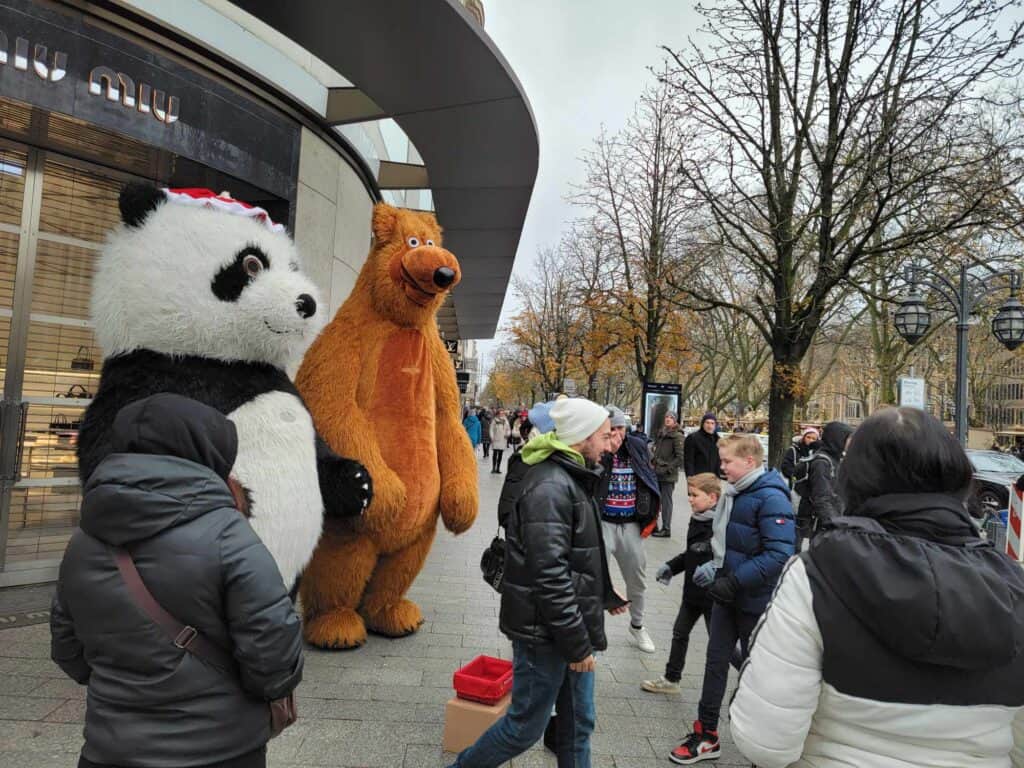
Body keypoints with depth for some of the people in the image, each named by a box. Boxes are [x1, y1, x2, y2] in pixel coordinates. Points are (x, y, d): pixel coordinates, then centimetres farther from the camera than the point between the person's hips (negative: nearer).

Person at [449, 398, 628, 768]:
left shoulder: (574, 480, 10)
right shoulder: (550, 487, -22)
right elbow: (549, 574, -26)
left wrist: (606, 595, 19)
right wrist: (577, 643, -21)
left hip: (571, 625, 9)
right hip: (546, 631, -9)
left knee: (580, 722, 18)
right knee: (525, 727, 7)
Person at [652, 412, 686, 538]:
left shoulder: (678, 436, -8)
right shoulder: (661, 434, 14)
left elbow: (680, 457, -14)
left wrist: (668, 469, -17)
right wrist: (654, 464, 11)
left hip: (668, 475, -7)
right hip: (657, 473, 7)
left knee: (666, 501, -1)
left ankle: (666, 529, 7)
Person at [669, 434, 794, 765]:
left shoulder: (771, 498, -21)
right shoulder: (731, 493, 4)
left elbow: (780, 554, -28)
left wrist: (734, 582, -27)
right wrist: (713, 565, 0)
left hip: (756, 599, -7)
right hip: (727, 594, 7)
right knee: (716, 662, 12)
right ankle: (706, 734, 25)